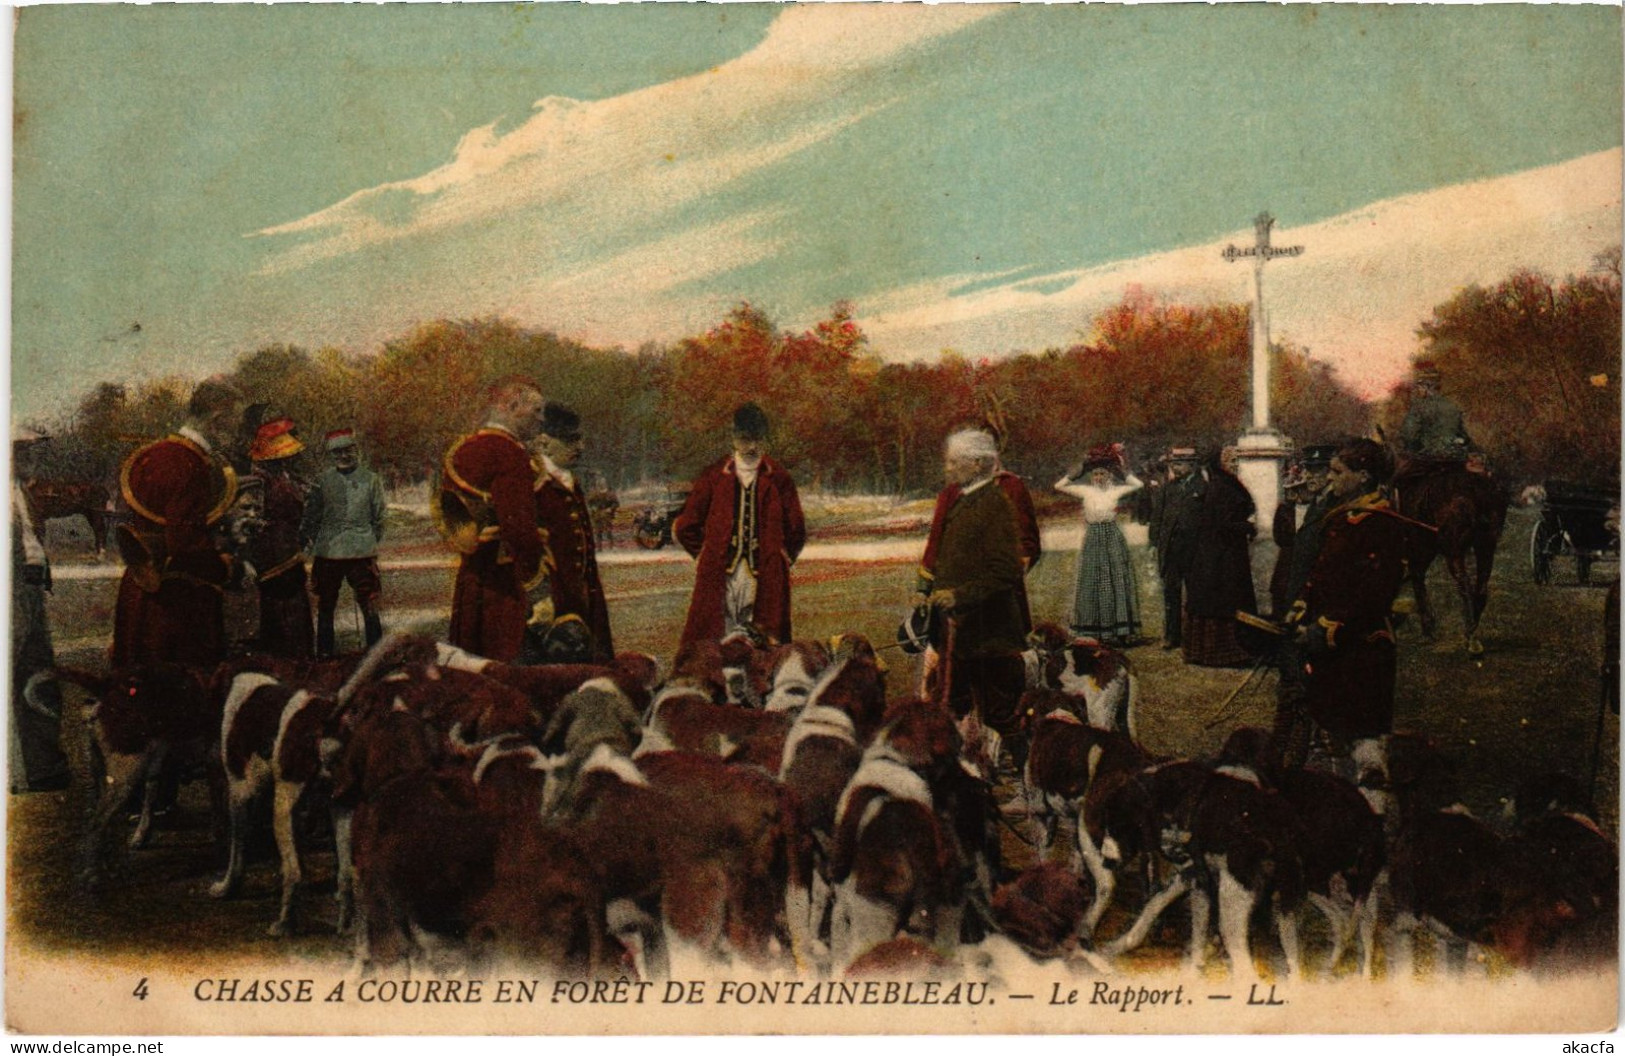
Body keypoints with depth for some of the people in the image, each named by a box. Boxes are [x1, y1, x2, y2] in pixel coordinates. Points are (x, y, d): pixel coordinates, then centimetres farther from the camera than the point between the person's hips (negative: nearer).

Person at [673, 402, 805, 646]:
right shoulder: (714, 476, 7)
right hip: (719, 577, 0)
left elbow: (796, 532, 13)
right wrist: (706, 557, 10)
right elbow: (684, 527, 12)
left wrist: (781, 560, 7)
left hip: (765, 578, 0)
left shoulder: (778, 479, 8)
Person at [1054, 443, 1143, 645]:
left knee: (1116, 582, 1)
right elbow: (1059, 486, 3)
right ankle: (1095, 631, 6)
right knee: (1093, 582, 2)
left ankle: (1118, 629, 4)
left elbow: (1139, 484, 0)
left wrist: (1122, 472, 1)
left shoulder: (1116, 490, 3)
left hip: (1113, 539, -1)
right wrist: (1077, 472, 1)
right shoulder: (1085, 491, 4)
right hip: (1093, 540, 1)